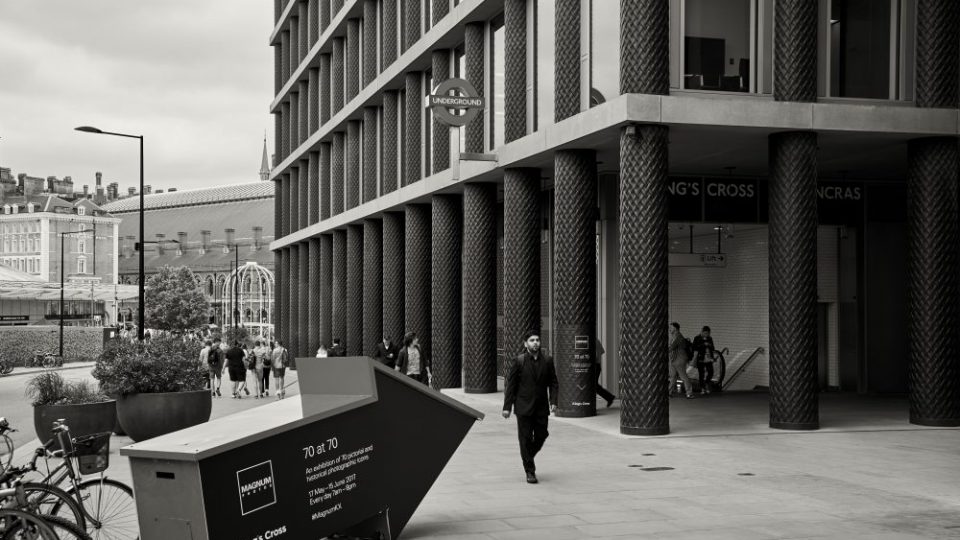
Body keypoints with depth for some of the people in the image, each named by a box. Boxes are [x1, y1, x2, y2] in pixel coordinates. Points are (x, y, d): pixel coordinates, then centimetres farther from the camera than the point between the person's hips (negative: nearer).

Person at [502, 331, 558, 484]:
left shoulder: (547, 360, 4)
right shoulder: (518, 362, -5)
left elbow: (553, 383, 8)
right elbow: (510, 385, -3)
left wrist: (553, 401, -4)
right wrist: (507, 407, -6)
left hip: (541, 408, 3)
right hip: (524, 407, -3)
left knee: (541, 436, 6)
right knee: (526, 439, 1)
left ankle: (527, 457, 35)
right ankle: (530, 471, 11)